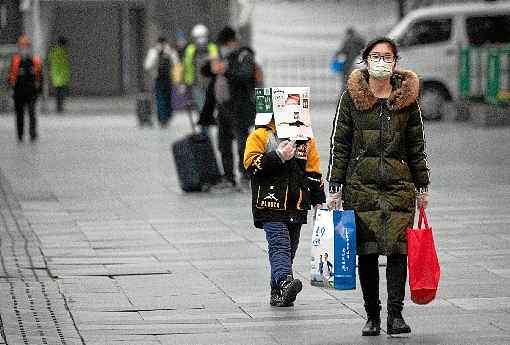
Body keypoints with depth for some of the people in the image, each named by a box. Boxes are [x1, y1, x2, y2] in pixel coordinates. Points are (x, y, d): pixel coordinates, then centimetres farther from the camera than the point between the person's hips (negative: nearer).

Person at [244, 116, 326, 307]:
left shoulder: (307, 140, 15)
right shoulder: (261, 135, 2)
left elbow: (314, 173, 18)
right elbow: (251, 164, -10)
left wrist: (319, 201, 13)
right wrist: (278, 157, -19)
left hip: (296, 206, 5)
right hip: (271, 204, -5)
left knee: (289, 247, 8)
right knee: (279, 243, -20)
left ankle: (278, 293, 16)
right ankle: (285, 281, -38)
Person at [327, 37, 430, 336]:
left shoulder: (408, 98, 8)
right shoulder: (352, 97, 5)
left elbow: (417, 146, 13)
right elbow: (339, 143, 6)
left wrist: (423, 187, 9)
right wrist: (335, 187, 1)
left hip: (399, 183, 0)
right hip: (361, 184, 0)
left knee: (397, 248, -8)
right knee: (367, 251, 0)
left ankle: (396, 314, -6)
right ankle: (372, 316, 8)